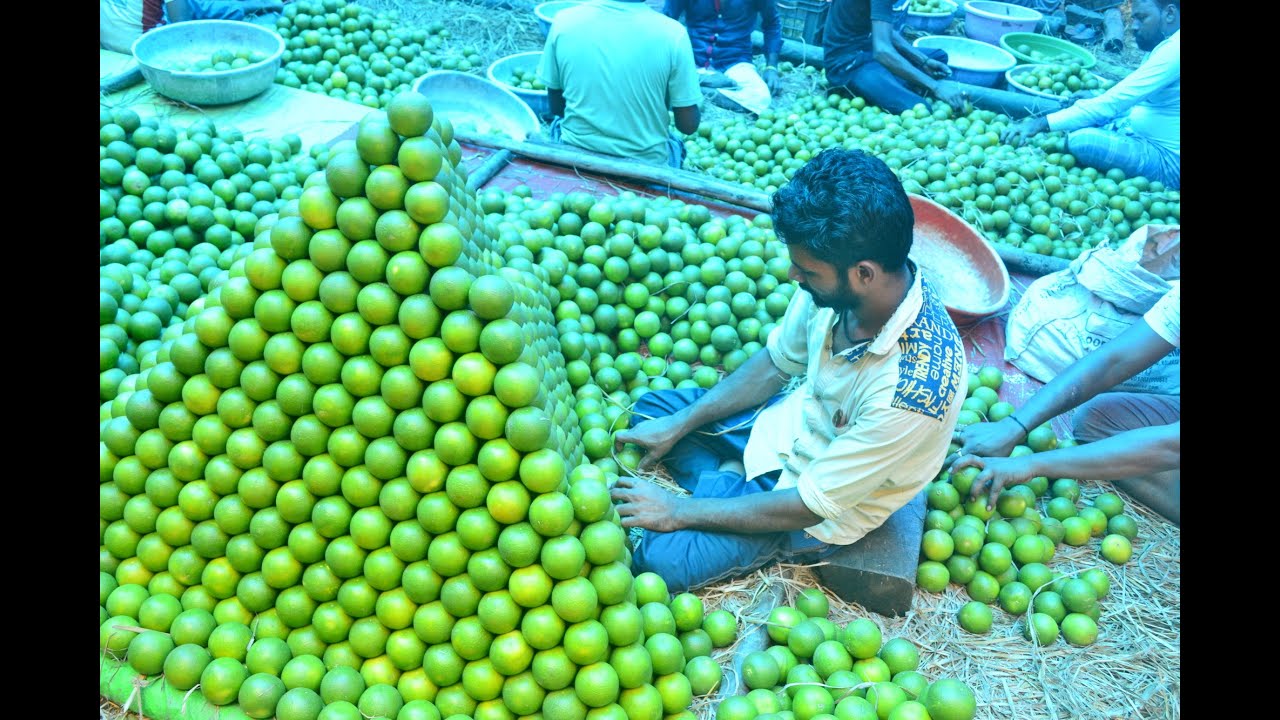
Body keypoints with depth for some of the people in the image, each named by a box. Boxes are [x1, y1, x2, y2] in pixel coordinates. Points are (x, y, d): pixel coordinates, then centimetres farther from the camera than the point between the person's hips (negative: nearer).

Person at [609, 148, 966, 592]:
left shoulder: (913, 388, -39)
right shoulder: (835, 285, -20)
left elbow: (807, 507, -28)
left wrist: (680, 512, -20)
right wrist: (678, 426, -1)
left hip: (822, 513, -7)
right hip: (788, 422, 7)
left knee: (655, 560, -20)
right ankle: (729, 485, 1)